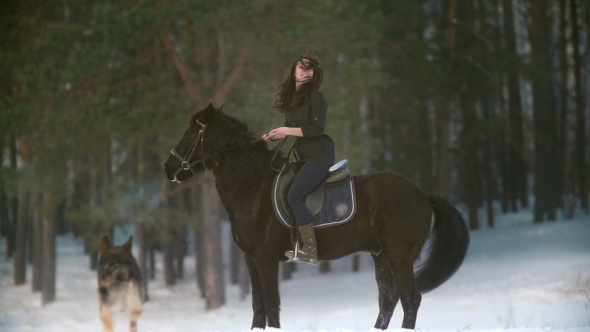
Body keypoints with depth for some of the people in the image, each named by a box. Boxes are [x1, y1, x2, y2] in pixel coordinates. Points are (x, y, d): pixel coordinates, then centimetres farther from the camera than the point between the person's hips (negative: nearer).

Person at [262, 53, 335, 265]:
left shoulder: (316, 97, -11)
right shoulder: (291, 97, 13)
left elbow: (317, 129, -18)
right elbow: (290, 127, 19)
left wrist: (288, 131, -18)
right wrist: (273, 135, 1)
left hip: (319, 157, -9)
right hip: (304, 157, 9)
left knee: (294, 196, -19)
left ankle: (310, 249, -21)